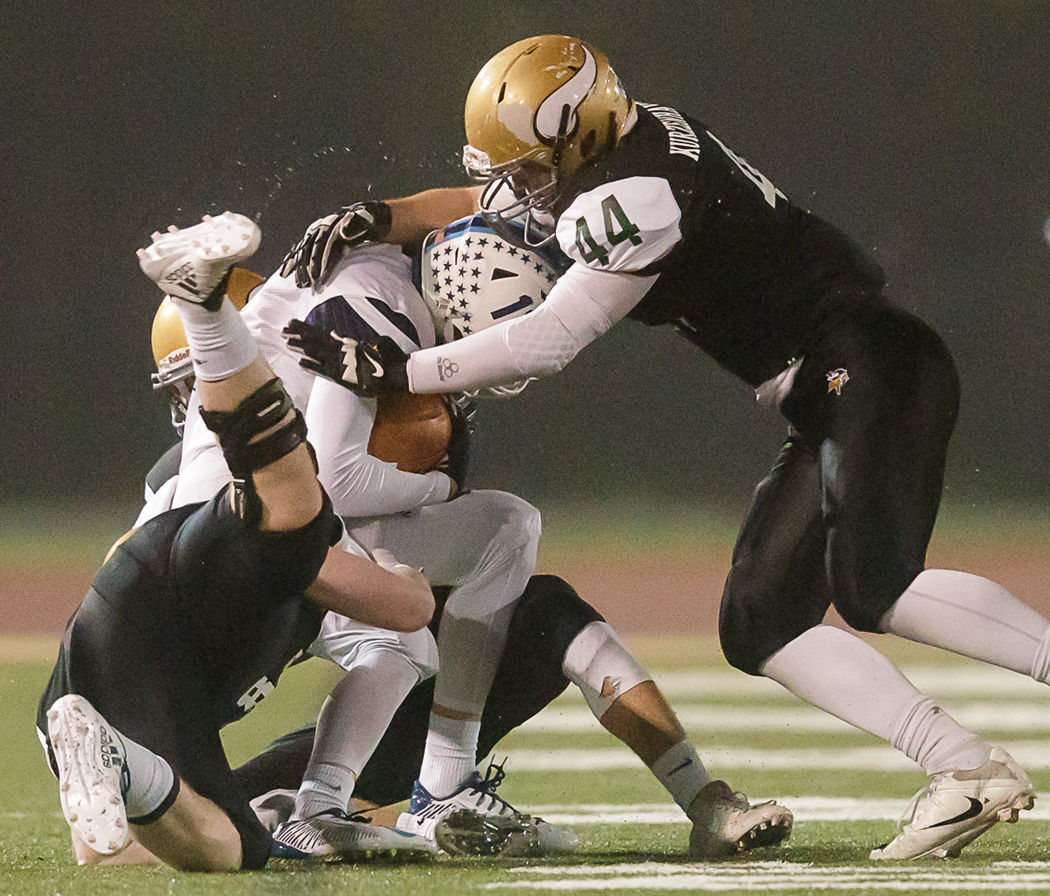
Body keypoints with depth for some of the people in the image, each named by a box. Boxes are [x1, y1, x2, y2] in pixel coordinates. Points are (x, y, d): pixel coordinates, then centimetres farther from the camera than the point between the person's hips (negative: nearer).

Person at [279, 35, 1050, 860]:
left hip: (871, 367, -10)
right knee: (760, 624, 3)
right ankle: (965, 769, -5)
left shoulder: (636, 198, -22)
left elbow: (548, 342, -18)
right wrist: (378, 222, 9)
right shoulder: (609, 150, 8)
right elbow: (478, 205, 24)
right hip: (824, 407, 10)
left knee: (872, 592, -28)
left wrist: (398, 372, -14)